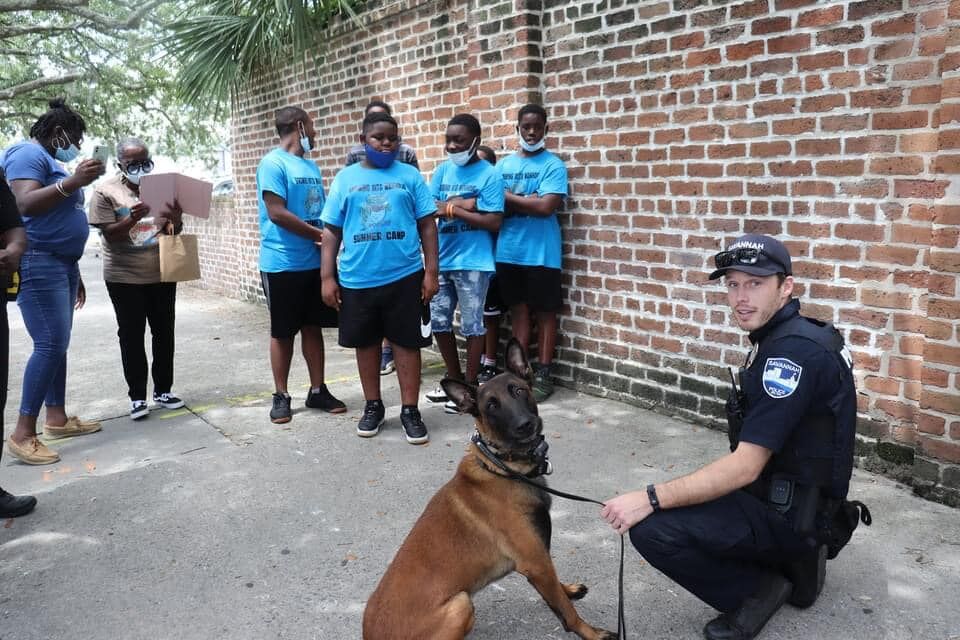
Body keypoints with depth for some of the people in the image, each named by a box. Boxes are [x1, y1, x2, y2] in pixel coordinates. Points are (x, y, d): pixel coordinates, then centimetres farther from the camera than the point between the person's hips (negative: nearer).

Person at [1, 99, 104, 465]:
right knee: (50, 345, -14)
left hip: (61, 263, 10)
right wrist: (73, 182, -31)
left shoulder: (53, 162, 22)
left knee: (58, 344, 10)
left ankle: (56, 418, 17)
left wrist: (74, 273, 25)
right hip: (39, 264, -10)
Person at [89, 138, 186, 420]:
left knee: (164, 333, 9)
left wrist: (176, 219, -16)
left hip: (161, 274, 3)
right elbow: (109, 234, -9)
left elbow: (173, 230, 7)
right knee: (131, 336, 4)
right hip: (125, 277, -3)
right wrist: (132, 219, -27)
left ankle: (163, 390, 22)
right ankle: (137, 396, 13)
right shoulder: (106, 191, -4)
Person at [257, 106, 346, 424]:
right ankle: (281, 396, 15)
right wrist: (318, 234, -12)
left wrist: (329, 237, -5)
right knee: (283, 332, 4)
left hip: (315, 262, 7)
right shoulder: (273, 163, -11)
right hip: (282, 265, -7)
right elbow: (277, 213, -18)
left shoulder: (312, 166, 14)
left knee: (313, 326, 11)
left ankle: (318, 391, 21)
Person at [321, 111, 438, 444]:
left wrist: (431, 271, -4)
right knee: (366, 343, 12)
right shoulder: (345, 178, 6)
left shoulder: (410, 176, 3)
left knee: (407, 343, 5)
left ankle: (410, 410, 16)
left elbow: (427, 226, 3)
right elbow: (331, 231, 6)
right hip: (356, 279, 2)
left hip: (405, 277, -1)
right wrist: (328, 277, 1)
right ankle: (373, 406, 28)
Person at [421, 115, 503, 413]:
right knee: (438, 321, 12)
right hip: (442, 260, 6)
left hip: (473, 262, -6)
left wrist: (454, 209, -15)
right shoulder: (443, 170, 9)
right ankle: (455, 378, 29)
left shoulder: (490, 174, -7)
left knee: (472, 326, 3)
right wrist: (465, 203, -14)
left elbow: (494, 222, -13)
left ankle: (470, 385, 17)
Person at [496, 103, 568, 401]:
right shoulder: (504, 164, 10)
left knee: (544, 312, 5)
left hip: (541, 253, -4)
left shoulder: (553, 165, -4)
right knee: (518, 309, 12)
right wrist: (527, 201, -12)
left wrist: (509, 197, -7)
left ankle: (543, 374, 14)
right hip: (508, 252, 4)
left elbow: (546, 207, -17)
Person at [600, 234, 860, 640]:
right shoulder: (779, 338, 7)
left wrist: (650, 499, -26)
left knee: (652, 528, -23)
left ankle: (758, 590, 0)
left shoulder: (793, 351, -24)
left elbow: (744, 467, -27)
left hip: (789, 513, -10)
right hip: (784, 493, 10)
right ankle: (792, 562, 17)